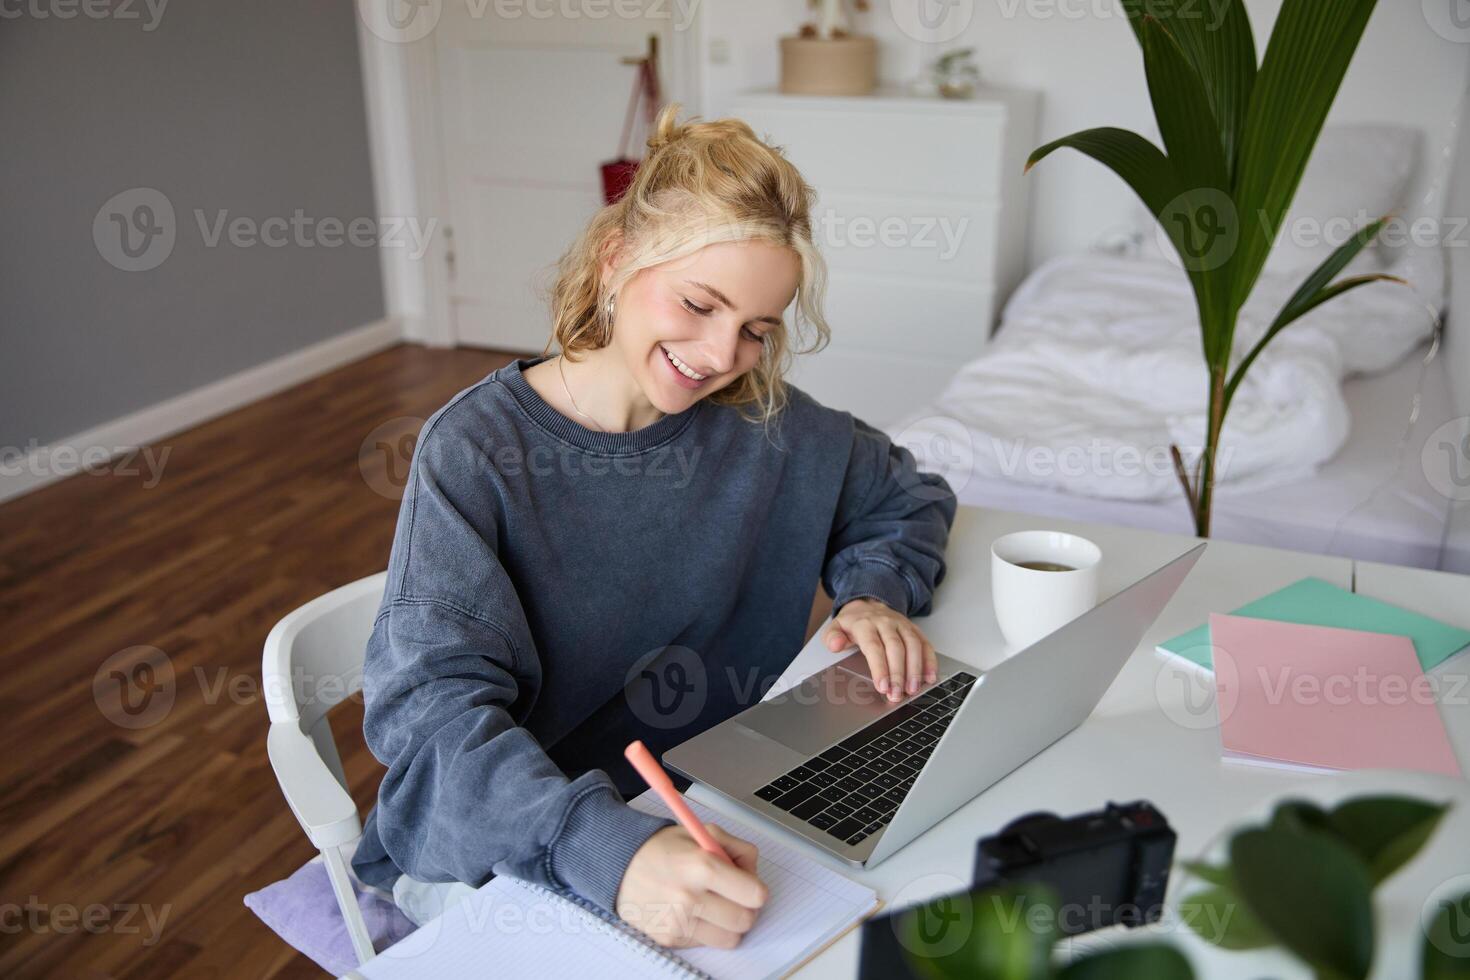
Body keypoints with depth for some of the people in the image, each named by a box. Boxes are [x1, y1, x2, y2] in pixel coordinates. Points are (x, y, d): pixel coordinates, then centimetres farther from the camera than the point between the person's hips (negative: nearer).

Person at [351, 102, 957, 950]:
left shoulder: (766, 425, -4)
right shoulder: (476, 451, -17)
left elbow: (910, 495, 14)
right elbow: (428, 704, -27)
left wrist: (875, 594, -8)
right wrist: (610, 850, -43)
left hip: (708, 811, 5)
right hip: (493, 854, -4)